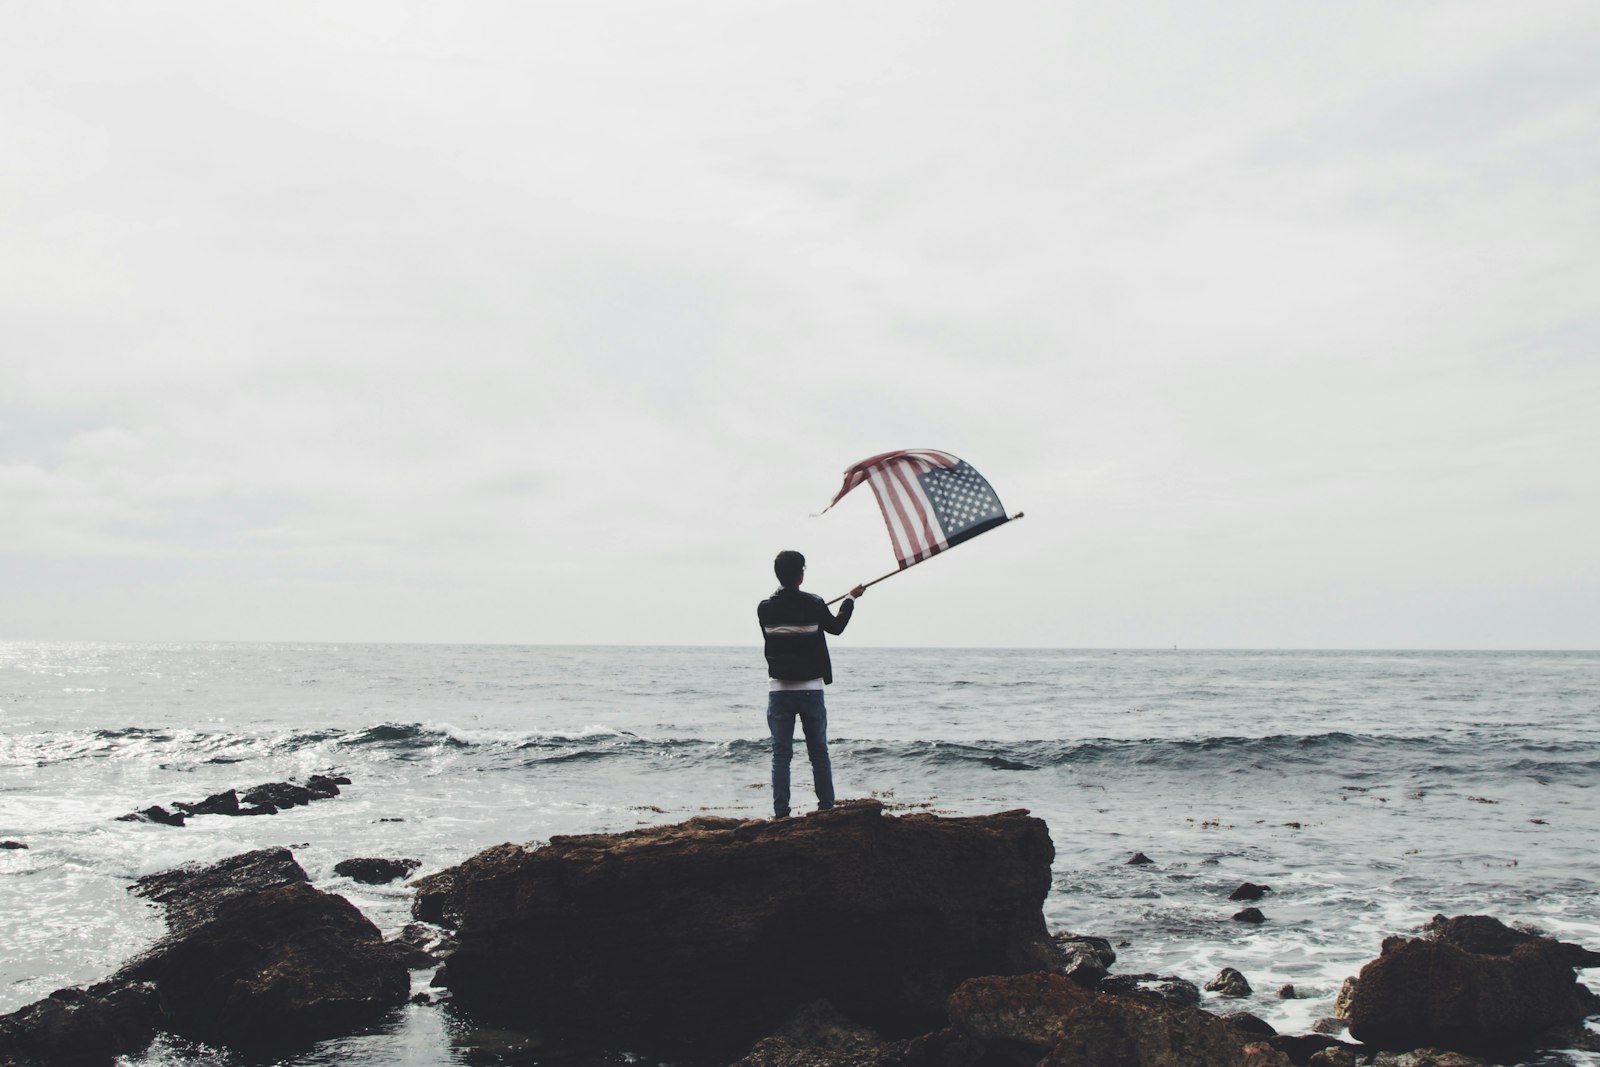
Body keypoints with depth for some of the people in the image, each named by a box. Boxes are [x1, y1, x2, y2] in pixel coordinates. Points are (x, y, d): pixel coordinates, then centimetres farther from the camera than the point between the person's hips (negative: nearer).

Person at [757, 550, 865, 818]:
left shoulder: (765, 608, -4)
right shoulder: (813, 604, -8)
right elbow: (836, 627, 11)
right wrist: (850, 599, 27)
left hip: (778, 690, 1)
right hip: (811, 689, -1)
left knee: (781, 754, 3)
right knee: (819, 751, 11)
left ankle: (781, 812, 0)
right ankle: (826, 806, 14)